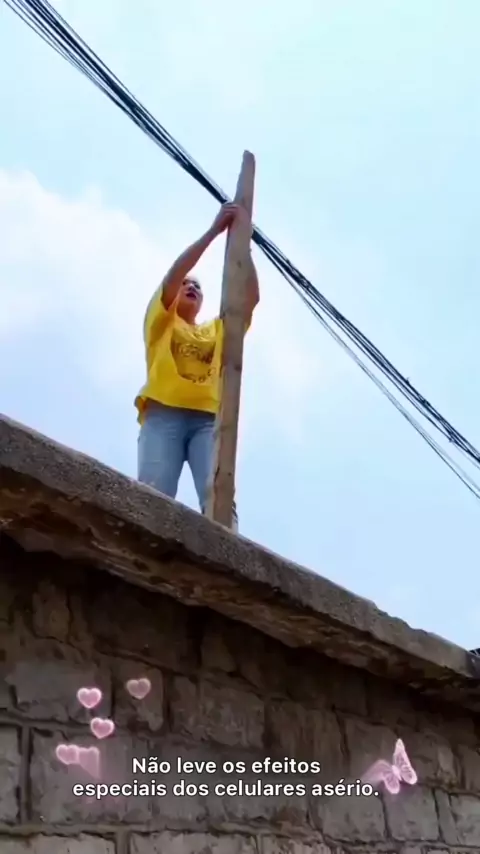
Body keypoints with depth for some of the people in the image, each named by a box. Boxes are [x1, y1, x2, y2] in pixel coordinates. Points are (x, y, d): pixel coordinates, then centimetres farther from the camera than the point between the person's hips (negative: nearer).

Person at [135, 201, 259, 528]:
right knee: (154, 496, -24)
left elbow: (252, 297, 21)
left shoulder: (219, 329, 33)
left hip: (209, 419, 2)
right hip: (164, 415, -2)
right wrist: (214, 230, 8)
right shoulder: (160, 322, 26)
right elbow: (172, 276, 10)